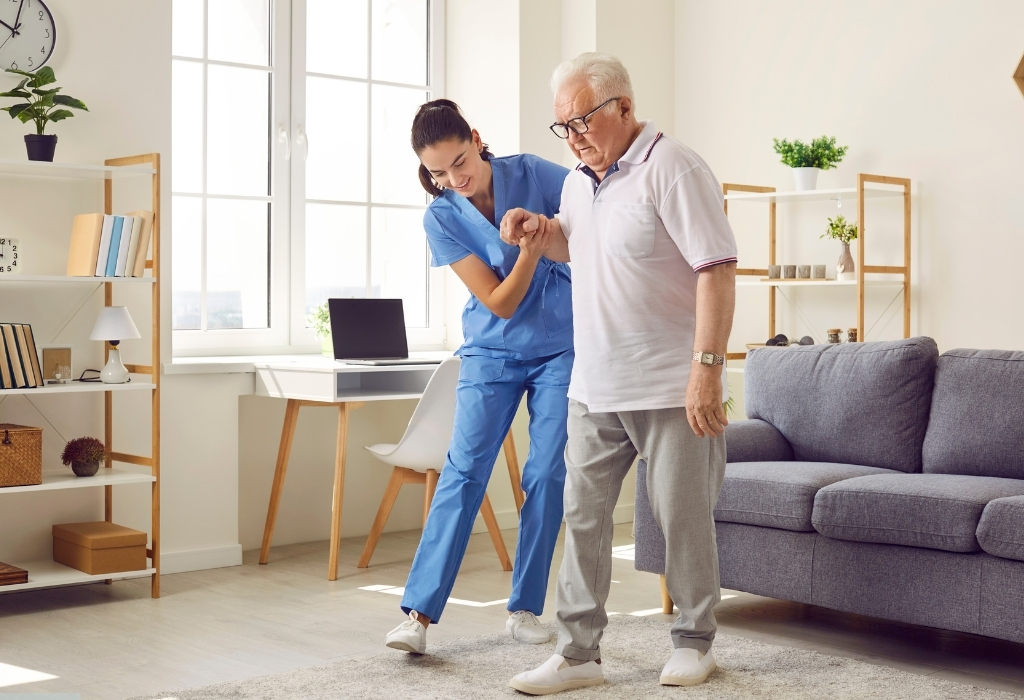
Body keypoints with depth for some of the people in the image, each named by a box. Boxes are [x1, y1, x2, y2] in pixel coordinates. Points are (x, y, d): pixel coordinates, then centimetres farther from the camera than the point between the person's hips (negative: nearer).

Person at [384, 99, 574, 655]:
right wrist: (529, 253, -30)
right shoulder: (441, 218, -10)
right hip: (492, 353, 0)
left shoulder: (534, 175, -10)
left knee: (546, 475, -1)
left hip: (560, 348, 1)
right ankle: (419, 613, -11)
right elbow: (499, 303, -14)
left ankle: (525, 609, 10)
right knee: (464, 470, -10)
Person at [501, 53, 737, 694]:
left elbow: (717, 269, -19)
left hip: (670, 388, -7)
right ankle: (579, 654, 14)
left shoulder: (670, 169, -13)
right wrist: (540, 229, 10)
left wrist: (707, 367, -25)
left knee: (683, 518, 5)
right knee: (583, 515, 6)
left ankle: (695, 641, 23)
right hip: (594, 388, 7)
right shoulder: (578, 183, 12)